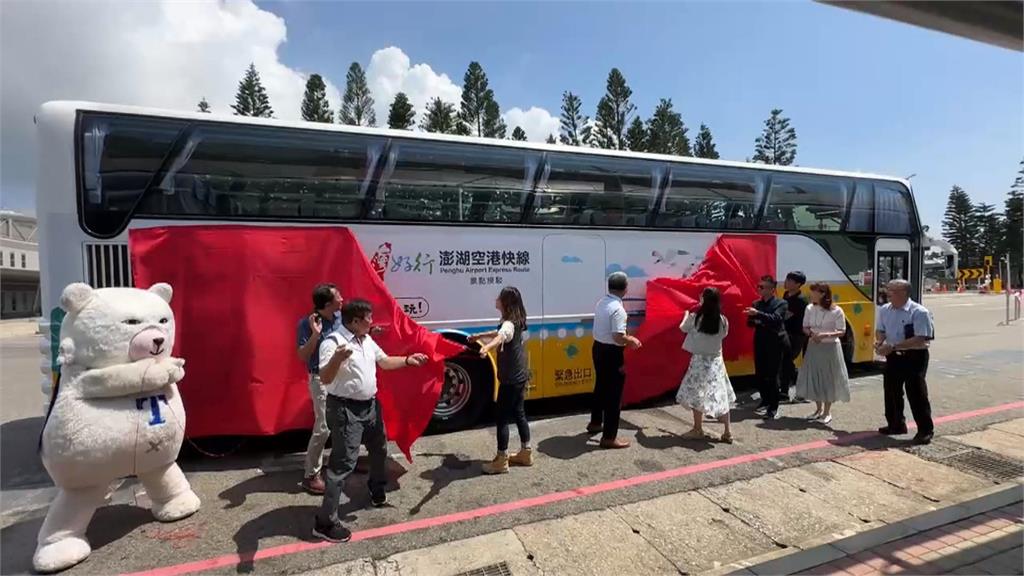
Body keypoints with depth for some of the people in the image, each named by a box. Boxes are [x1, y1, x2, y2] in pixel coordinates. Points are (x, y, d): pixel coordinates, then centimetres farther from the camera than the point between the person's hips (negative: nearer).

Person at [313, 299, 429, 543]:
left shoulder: (367, 340, 7)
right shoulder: (333, 342, -21)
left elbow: (384, 361, 19)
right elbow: (325, 379, -30)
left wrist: (408, 360, 10)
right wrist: (337, 359, -49)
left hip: (370, 405, 9)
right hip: (345, 410, -9)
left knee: (379, 449, 24)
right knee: (343, 464, -6)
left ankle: (378, 493, 48)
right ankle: (325, 523, 7)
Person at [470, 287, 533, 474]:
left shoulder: (509, 324, -23)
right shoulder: (514, 321, 9)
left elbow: (501, 337, -47)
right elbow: (499, 333, 30)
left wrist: (486, 348, -67)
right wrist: (479, 336, 40)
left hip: (510, 378, -10)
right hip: (519, 376, 10)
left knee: (502, 417, -1)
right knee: (518, 413, 18)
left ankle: (501, 461, 8)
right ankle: (526, 453, 28)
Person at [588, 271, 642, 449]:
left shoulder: (601, 303, 5)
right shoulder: (618, 309, -22)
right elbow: (618, 338, -28)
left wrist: (628, 337, 15)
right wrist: (632, 341, -8)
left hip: (598, 348, 9)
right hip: (611, 353, -9)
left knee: (601, 387, 24)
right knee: (614, 394, 2)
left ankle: (595, 423, 40)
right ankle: (609, 437, 10)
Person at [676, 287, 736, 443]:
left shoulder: (695, 318, -13)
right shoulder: (723, 320, -5)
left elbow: (683, 328, 7)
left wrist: (686, 315, 26)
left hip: (699, 360, -4)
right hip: (716, 360, 4)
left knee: (697, 395, 6)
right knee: (721, 395, 11)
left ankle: (698, 430, 13)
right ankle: (727, 432, 17)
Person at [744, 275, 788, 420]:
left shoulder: (780, 303, -5)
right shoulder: (756, 304, 11)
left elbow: (776, 319, -23)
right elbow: (750, 323, 13)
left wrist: (758, 314, -33)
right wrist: (753, 320, -9)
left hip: (775, 345, -5)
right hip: (760, 344, 6)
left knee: (772, 376, -1)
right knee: (759, 375, 11)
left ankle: (773, 408, 7)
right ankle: (765, 401, 27)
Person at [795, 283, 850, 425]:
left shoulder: (836, 311, -12)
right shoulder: (810, 309, 1)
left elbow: (842, 332, -11)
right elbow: (805, 327, 8)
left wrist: (826, 334, -26)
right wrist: (811, 333, -13)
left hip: (830, 348, -4)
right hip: (813, 347, 4)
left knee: (829, 378, 3)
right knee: (813, 377, 9)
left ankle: (827, 412, 18)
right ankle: (818, 409, 26)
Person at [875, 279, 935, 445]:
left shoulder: (919, 312, -18)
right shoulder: (885, 310, 2)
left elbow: (920, 340, -23)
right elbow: (880, 330, 11)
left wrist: (893, 346, -26)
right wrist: (879, 342, -10)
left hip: (914, 358, -6)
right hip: (893, 357, 7)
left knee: (916, 394, 0)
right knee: (891, 391, 15)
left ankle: (925, 430, 15)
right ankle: (896, 424, 32)